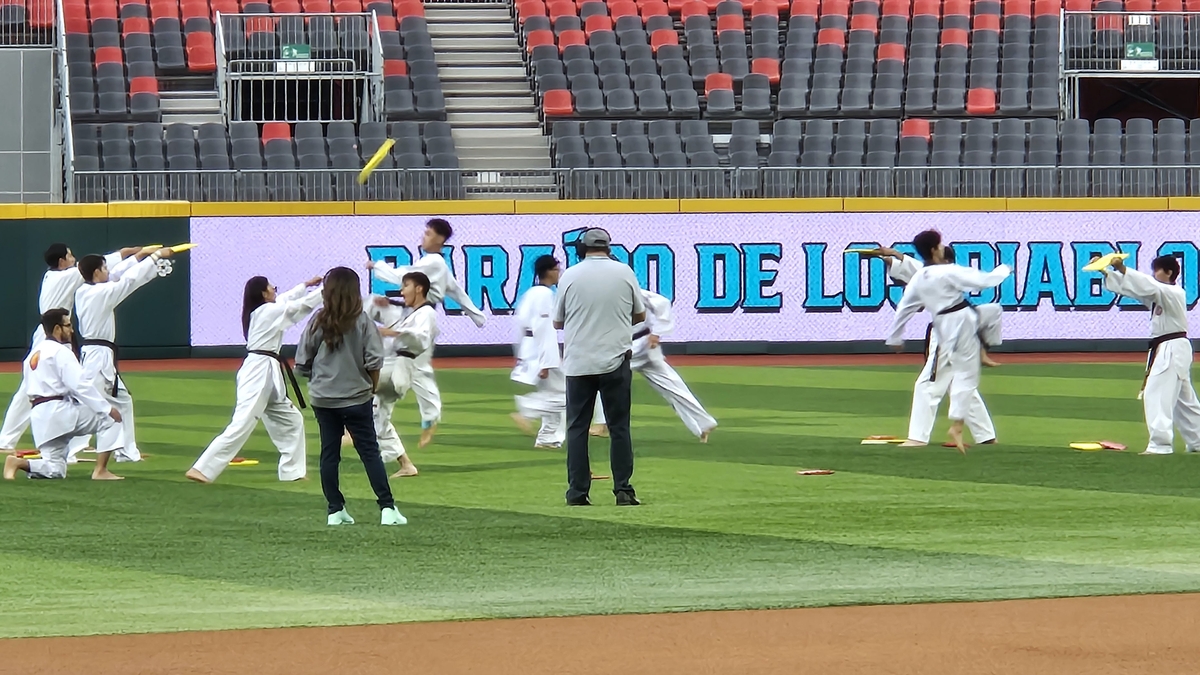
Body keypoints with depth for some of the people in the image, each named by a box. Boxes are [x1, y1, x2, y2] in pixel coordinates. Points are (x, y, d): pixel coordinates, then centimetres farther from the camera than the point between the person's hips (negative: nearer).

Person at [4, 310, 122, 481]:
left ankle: (18, 462, -14)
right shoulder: (61, 352, -6)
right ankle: (100, 470, -5)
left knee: (55, 470, 10)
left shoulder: (33, 354, 22)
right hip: (60, 411, -8)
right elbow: (80, 385, -15)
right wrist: (107, 408, -11)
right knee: (112, 419, 2)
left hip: (40, 418, 8)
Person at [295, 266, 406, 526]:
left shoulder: (317, 322, -4)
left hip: (323, 398, 2)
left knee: (329, 454, 9)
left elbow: (302, 363, -1)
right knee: (370, 452, 1)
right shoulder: (363, 322, -9)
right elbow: (374, 360, -12)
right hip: (356, 396, -2)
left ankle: (335, 511, 9)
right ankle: (387, 509, -3)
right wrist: (373, 386, 6)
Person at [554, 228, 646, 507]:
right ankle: (623, 491, 1)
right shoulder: (624, 272, 0)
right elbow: (640, 315, 11)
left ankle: (577, 492, 3)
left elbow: (557, 322, 7)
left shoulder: (570, 275, -1)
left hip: (578, 363, 0)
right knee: (619, 427, 5)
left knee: (577, 428, 6)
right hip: (615, 361, 0)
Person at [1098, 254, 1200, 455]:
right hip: (1165, 350, 11)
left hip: (1173, 349, -11)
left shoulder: (1174, 294, -13)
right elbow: (1132, 289, 10)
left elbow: (1149, 286, -30)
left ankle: (1160, 444, -21)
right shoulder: (1159, 294, 15)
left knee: (1157, 395, -17)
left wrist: (1123, 270, -37)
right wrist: (1106, 272, -1)